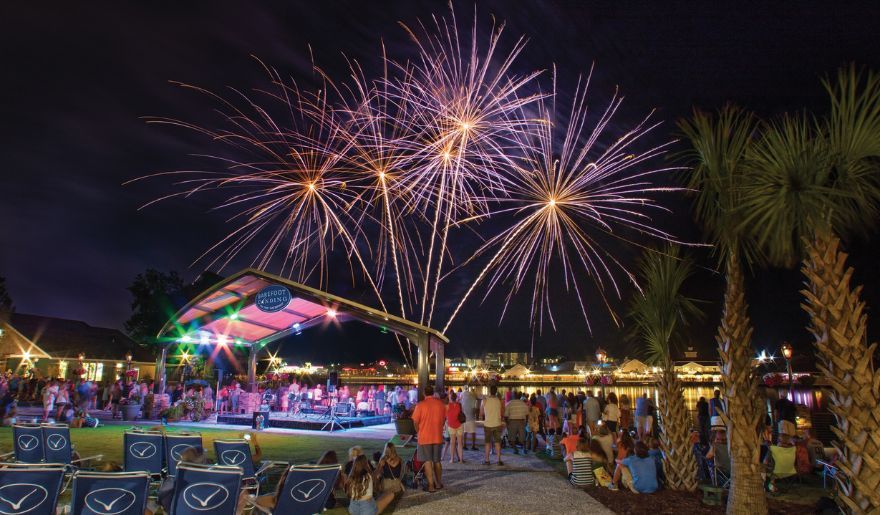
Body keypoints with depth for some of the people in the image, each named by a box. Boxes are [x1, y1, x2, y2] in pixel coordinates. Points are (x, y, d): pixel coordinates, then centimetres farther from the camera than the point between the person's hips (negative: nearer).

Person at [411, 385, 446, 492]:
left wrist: (419, 432, 9)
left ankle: (431, 485, 5)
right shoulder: (441, 404, -2)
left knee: (428, 461, 5)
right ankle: (439, 483, 26)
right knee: (437, 461, 17)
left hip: (425, 438, -3)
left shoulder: (420, 405, -12)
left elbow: (415, 422, -8)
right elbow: (444, 419, 7)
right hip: (438, 437, 4)